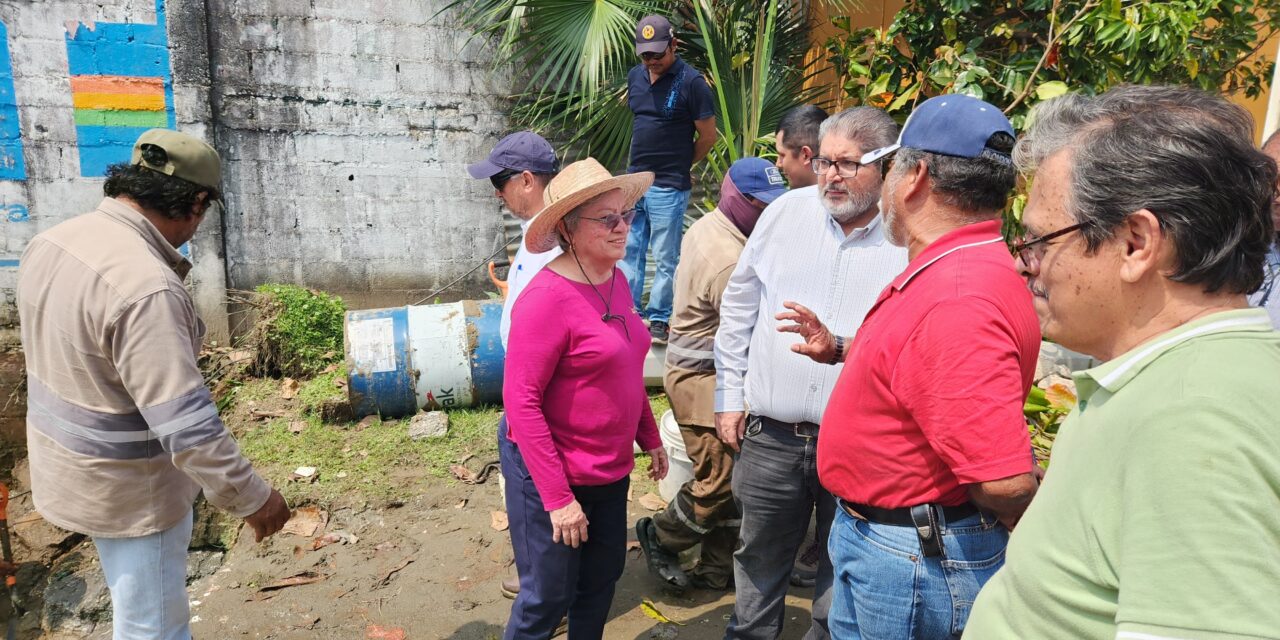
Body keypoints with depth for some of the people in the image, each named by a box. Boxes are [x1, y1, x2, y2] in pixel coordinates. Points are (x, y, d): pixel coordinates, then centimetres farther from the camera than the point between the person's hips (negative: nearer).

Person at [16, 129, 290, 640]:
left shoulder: (53, 242, -4)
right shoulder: (145, 286, -33)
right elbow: (186, 425, -33)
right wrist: (251, 497, -22)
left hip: (71, 464, 9)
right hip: (127, 486, -9)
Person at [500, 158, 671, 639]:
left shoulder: (615, 280, 2)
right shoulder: (548, 296, -22)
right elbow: (521, 401, -23)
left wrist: (650, 437, 16)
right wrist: (557, 496, -22)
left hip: (610, 470, 8)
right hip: (553, 474, -7)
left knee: (602, 579, 21)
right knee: (547, 600, 8)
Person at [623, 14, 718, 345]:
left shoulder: (691, 82, -11)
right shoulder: (635, 76, 8)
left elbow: (708, 135, -5)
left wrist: (679, 165, 6)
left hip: (668, 189, -6)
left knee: (665, 259, 3)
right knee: (629, 251, 12)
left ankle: (659, 320, 15)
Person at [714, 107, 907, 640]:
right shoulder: (786, 212, 1)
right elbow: (738, 309, 8)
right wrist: (729, 396, 8)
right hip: (770, 435, 3)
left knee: (844, 572, 17)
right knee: (759, 564, 20)